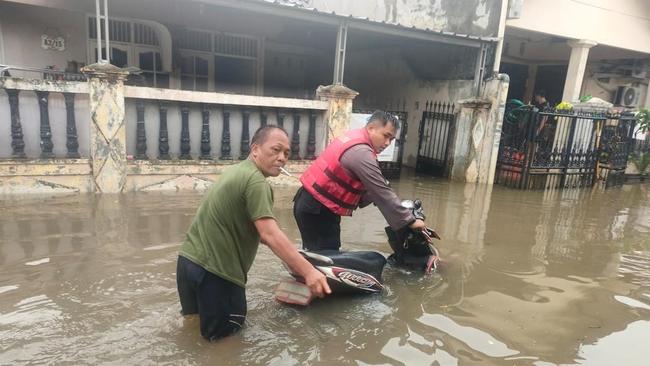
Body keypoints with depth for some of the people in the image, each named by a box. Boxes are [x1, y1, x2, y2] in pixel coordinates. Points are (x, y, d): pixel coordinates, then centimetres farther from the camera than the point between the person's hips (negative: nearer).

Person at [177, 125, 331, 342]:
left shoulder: (238, 171, 14)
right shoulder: (255, 181, -16)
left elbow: (259, 232, 19)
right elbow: (270, 235, -25)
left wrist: (292, 255, 19)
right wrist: (308, 272, -27)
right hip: (212, 269, -9)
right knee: (224, 330, 9)